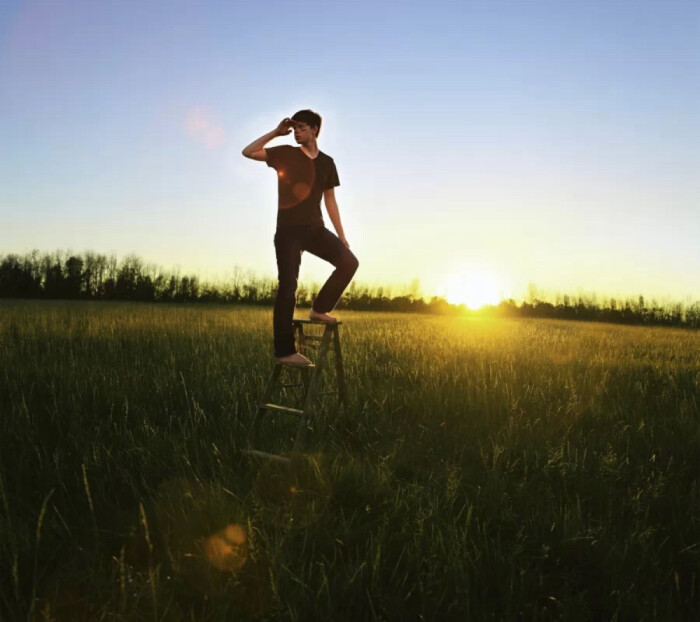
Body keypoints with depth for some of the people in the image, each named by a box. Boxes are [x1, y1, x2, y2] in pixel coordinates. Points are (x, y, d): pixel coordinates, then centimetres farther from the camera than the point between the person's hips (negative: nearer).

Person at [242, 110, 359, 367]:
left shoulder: (327, 162, 10)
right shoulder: (286, 154, 2)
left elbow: (330, 201, 13)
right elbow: (248, 152, -5)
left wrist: (341, 236, 9)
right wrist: (276, 132, -6)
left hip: (315, 229, 4)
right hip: (288, 230, -4)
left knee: (349, 261, -15)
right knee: (287, 289, -7)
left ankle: (319, 309, 4)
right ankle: (285, 351, -3)